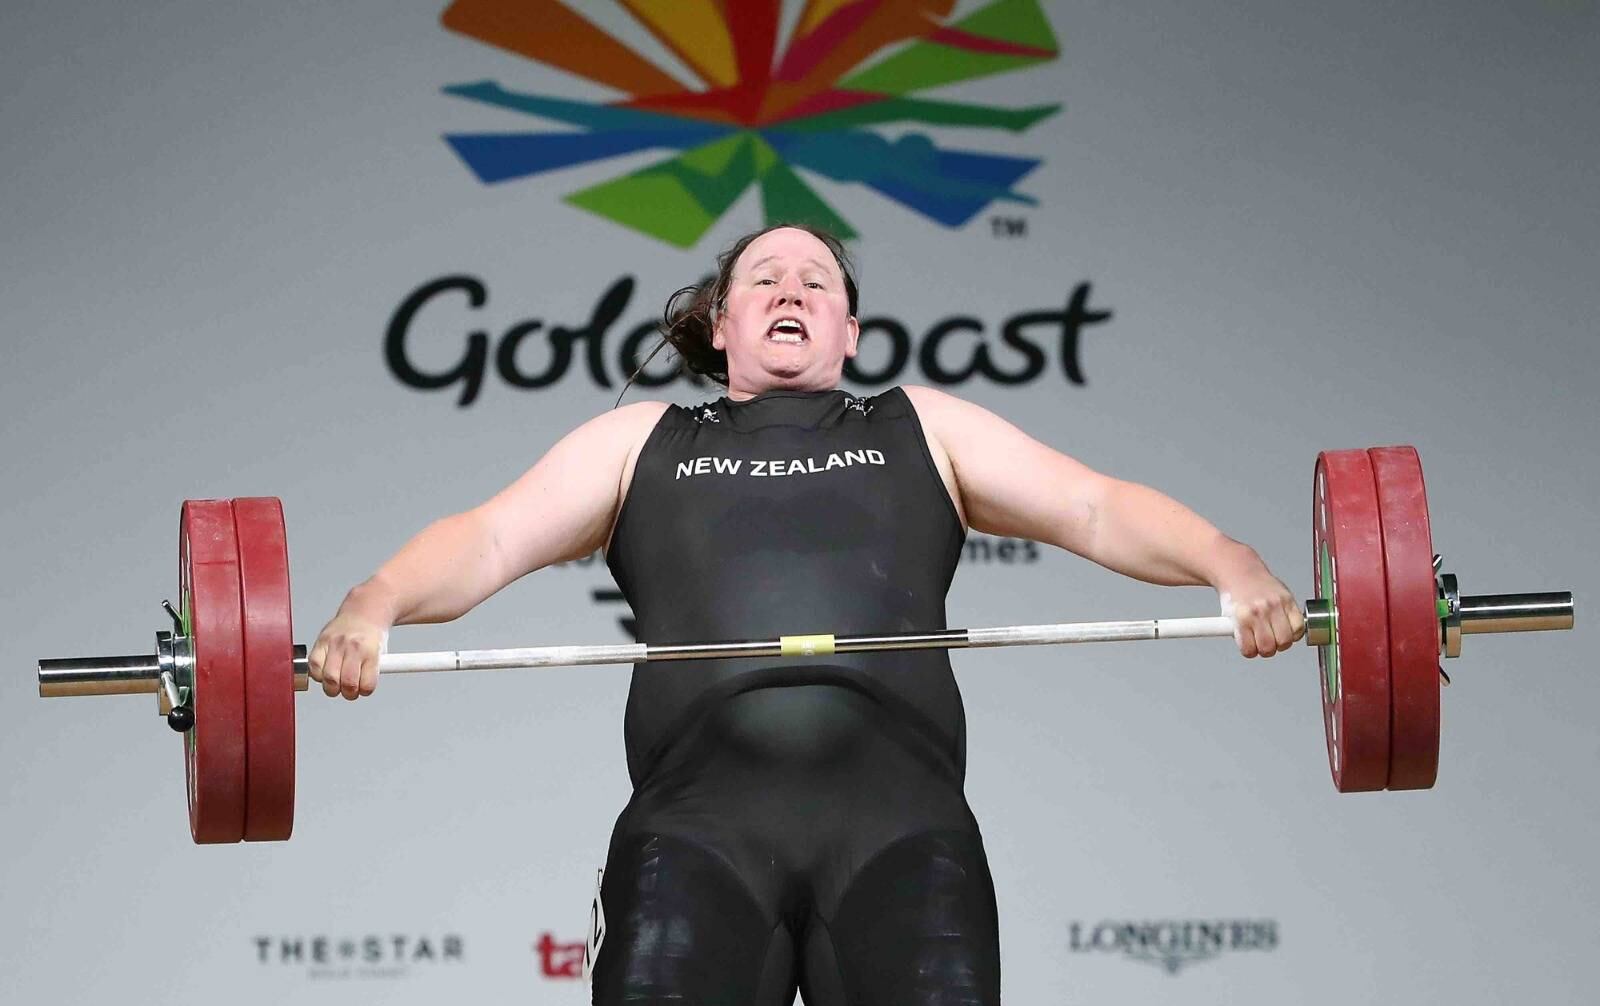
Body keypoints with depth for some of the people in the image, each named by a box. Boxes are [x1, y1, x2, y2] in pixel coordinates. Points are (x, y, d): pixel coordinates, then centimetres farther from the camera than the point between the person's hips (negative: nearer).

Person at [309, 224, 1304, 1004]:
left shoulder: (923, 428, 28)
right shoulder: (642, 441, 28)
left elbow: (1094, 504, 16)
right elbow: (493, 536, 15)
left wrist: (1232, 567, -4)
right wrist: (376, 606, -7)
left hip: (897, 808, 0)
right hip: (701, 810, 0)